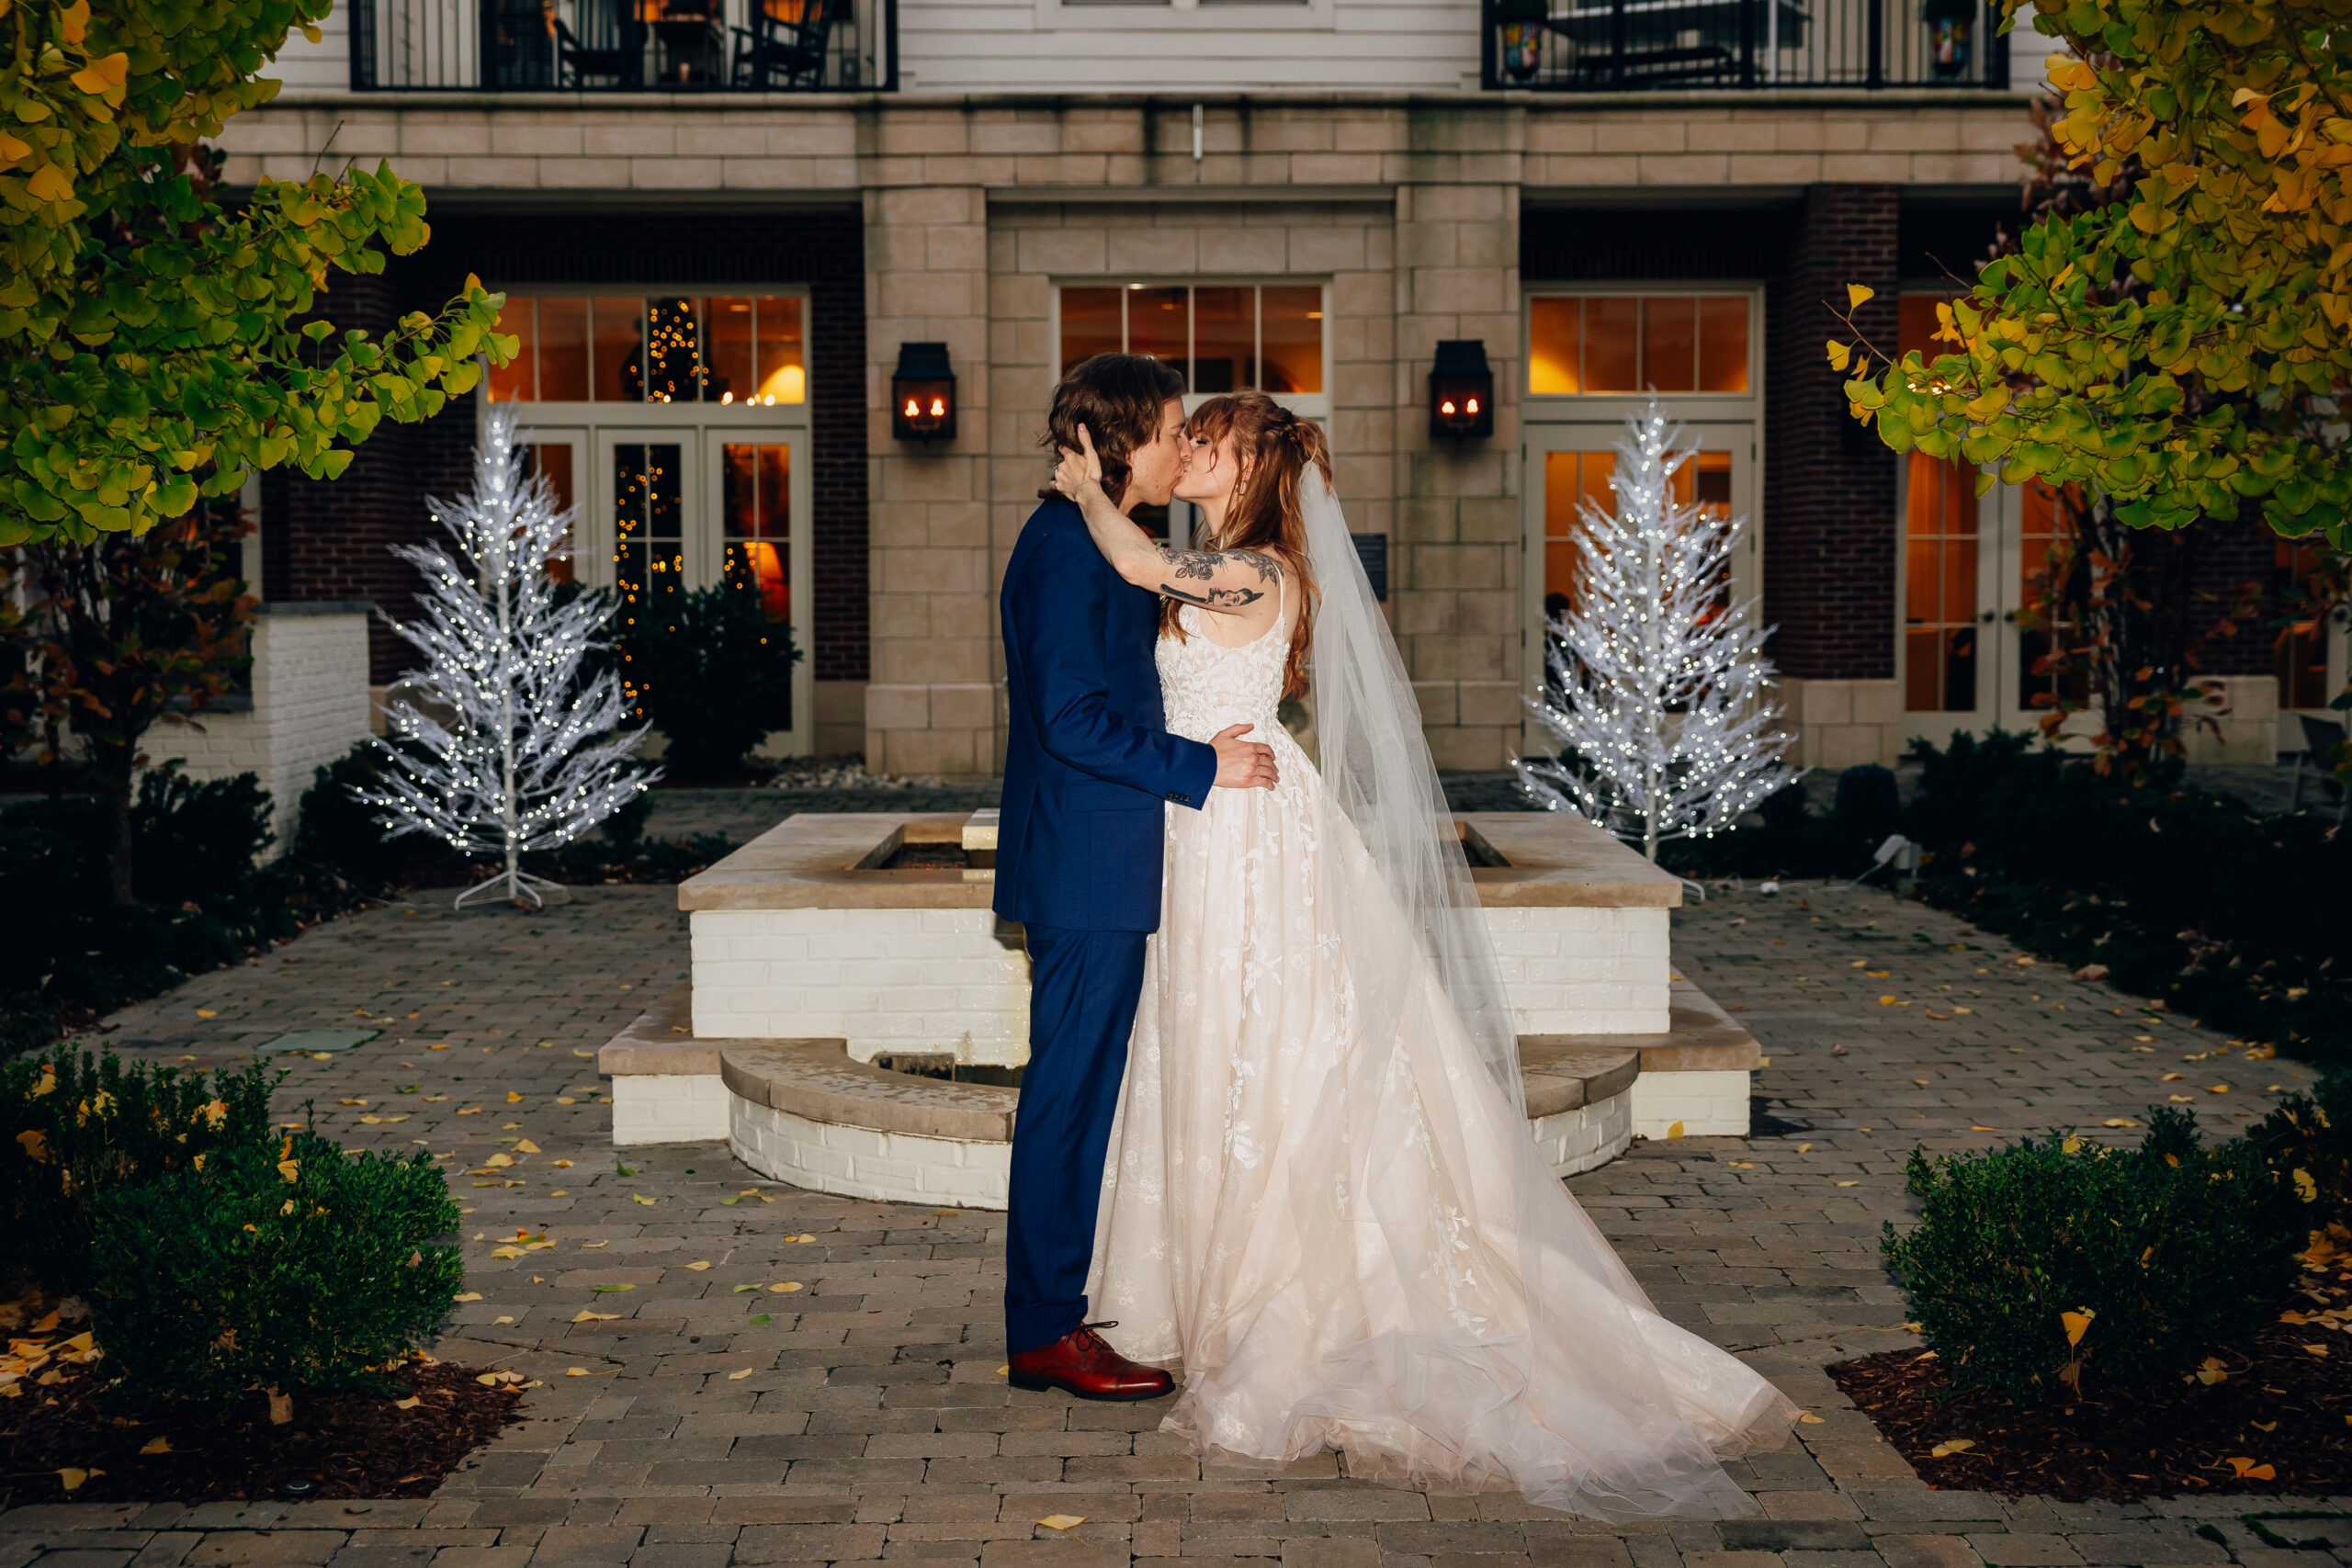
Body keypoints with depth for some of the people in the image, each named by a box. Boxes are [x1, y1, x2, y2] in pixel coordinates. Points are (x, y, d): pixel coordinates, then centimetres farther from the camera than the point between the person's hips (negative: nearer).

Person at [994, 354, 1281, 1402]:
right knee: (1068, 1097, -3)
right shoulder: (1066, 549, -16)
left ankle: (1051, 1311, 23)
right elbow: (1073, 719, -22)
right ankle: (1048, 1334, 6)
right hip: (1085, 872, -10)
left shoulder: (1086, 542, 16)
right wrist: (1203, 767, -16)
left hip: (1093, 872, 10)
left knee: (1077, 1096, 14)